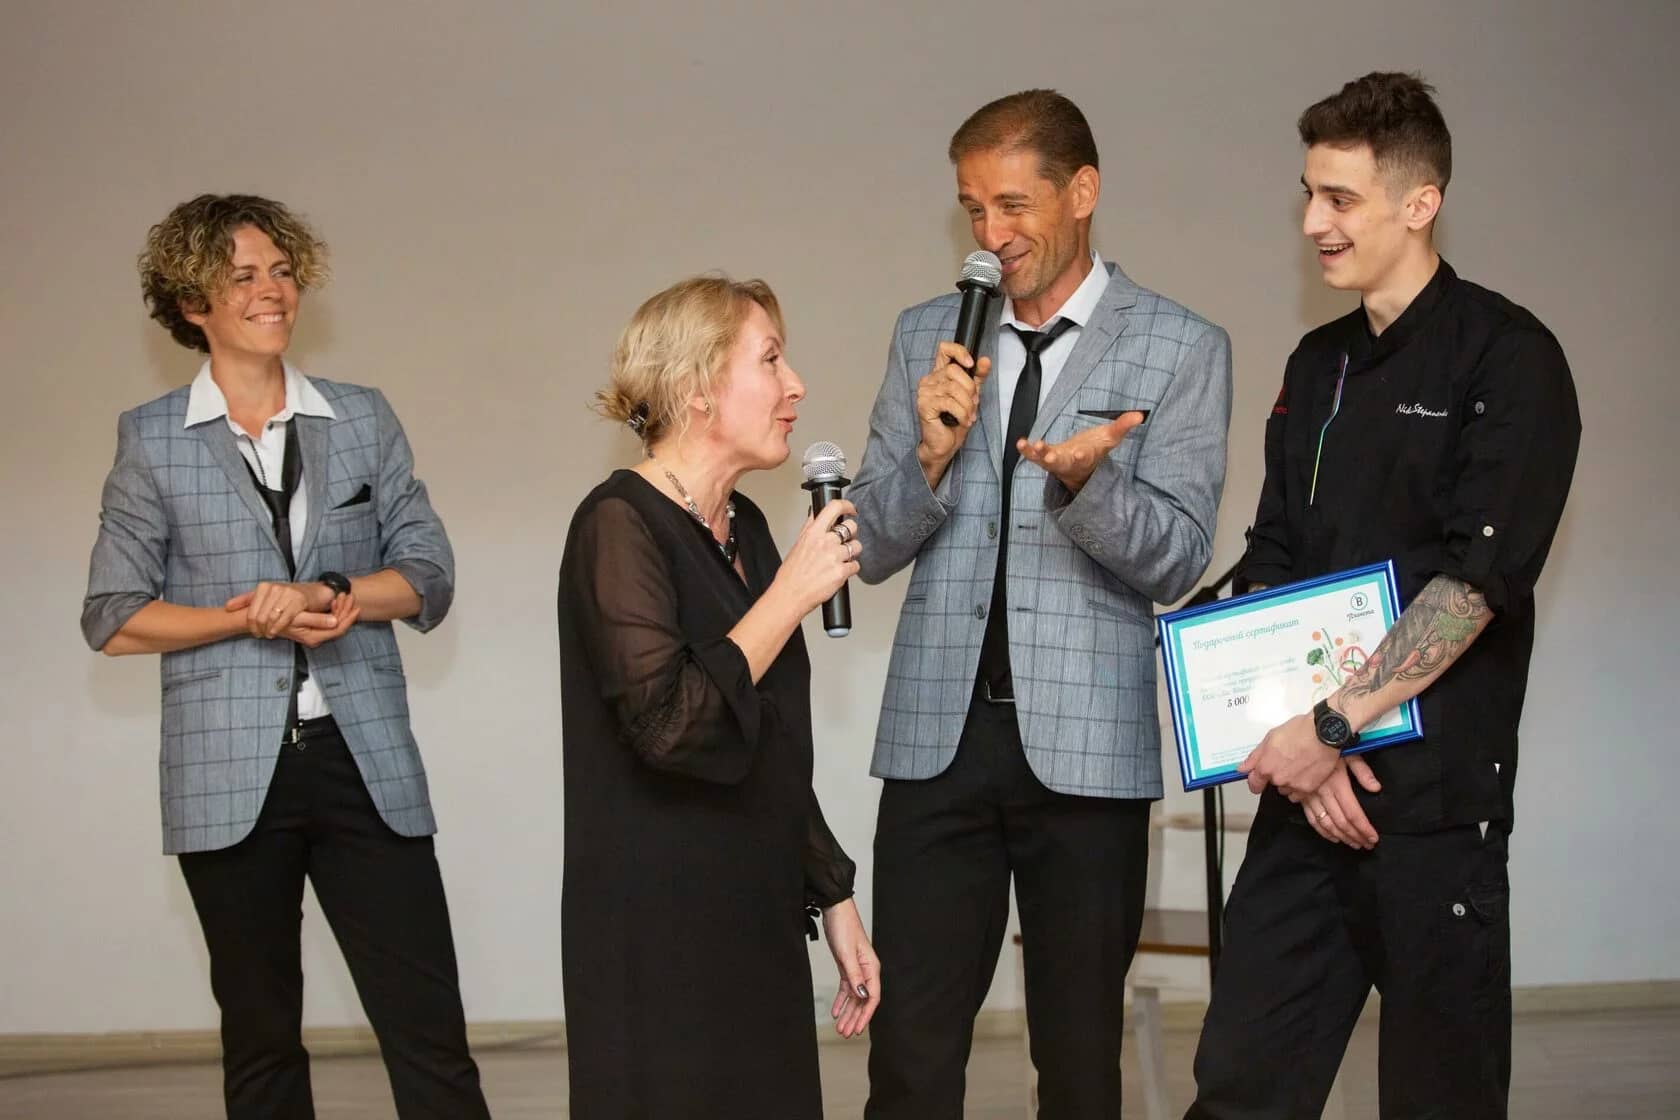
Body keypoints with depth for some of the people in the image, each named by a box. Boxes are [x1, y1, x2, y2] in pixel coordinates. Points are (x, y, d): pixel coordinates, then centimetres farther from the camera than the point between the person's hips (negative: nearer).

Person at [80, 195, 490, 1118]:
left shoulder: (364, 419, 9)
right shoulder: (151, 439, 4)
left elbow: (429, 577, 5)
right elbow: (111, 617, 1)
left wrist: (327, 592, -14)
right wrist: (252, 618, -12)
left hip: (367, 763, 1)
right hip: (231, 778, -1)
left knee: (430, 1034, -3)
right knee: (260, 1041, 10)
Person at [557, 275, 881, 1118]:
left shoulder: (745, 527, 11)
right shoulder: (620, 523, -14)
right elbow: (672, 724, -27)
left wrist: (834, 901, 16)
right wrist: (794, 591, -18)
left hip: (759, 927, 8)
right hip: (659, 944, -8)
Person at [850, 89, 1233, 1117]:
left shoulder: (1182, 349, 0)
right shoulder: (926, 337, 10)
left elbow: (1176, 562, -6)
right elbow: (875, 548, 8)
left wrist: (1085, 482, -24)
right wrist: (932, 453, -12)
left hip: (1085, 748, -2)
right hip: (938, 734, 2)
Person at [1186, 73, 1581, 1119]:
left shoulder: (1507, 357, -6)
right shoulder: (1319, 366, 15)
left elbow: (1479, 579, -15)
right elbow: (1272, 567, 11)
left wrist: (1332, 727, -16)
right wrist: (1297, 739, -4)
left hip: (1437, 793, -6)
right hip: (1307, 789, 6)